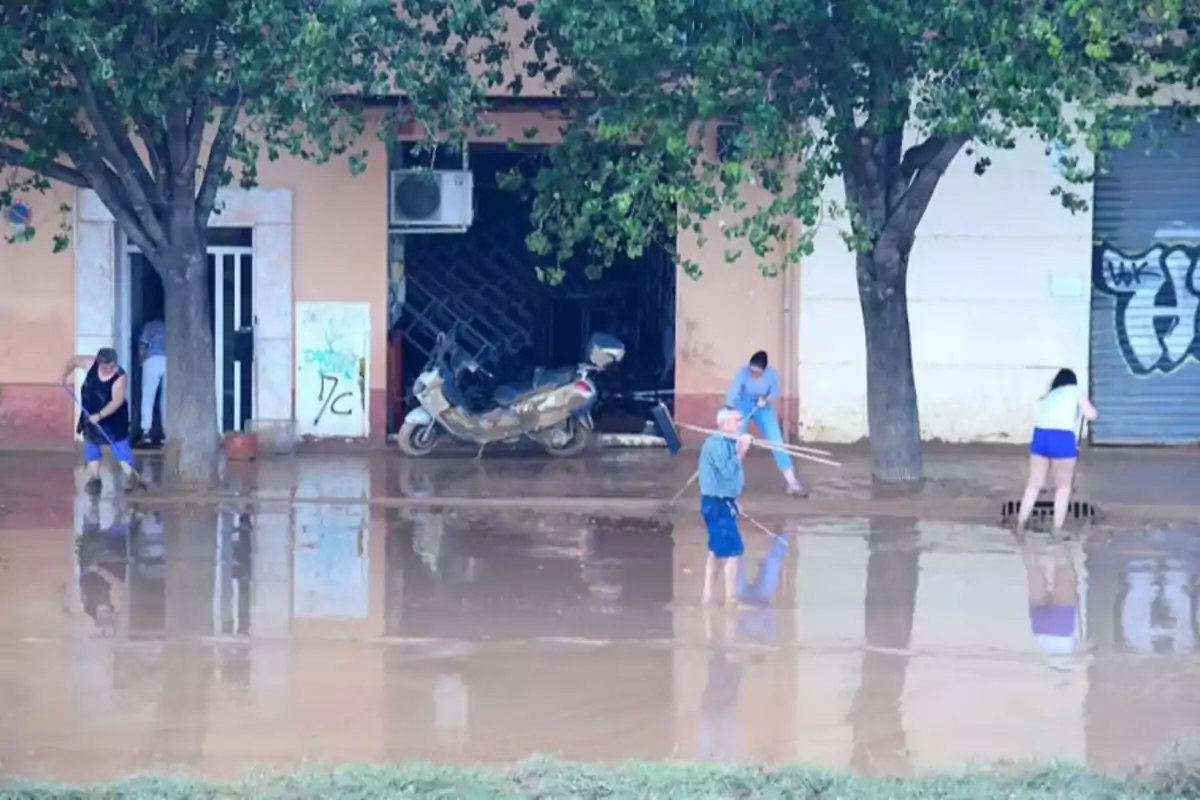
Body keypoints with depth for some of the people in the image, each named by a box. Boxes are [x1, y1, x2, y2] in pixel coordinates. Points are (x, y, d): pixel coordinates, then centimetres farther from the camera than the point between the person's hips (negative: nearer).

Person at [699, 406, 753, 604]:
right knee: (734, 551, -10)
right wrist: (741, 451, -20)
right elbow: (727, 471, -27)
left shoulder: (726, 443, 12)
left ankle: (708, 596, 23)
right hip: (717, 504, -11)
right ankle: (731, 599, -7)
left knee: (718, 551, 16)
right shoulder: (716, 443, -18)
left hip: (723, 503, 11)